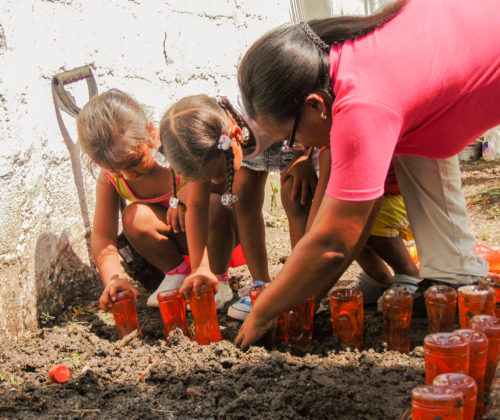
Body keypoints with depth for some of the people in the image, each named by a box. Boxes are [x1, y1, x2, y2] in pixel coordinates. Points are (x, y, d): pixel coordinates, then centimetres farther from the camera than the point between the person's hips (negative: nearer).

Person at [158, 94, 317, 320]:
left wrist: (305, 158, -34)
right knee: (243, 196, -17)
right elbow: (196, 206, -21)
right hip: (252, 147, 4)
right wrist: (200, 267, -27)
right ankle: (261, 284, -3)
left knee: (295, 193, -25)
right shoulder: (204, 144, -29)